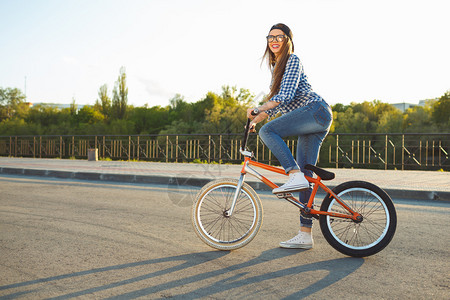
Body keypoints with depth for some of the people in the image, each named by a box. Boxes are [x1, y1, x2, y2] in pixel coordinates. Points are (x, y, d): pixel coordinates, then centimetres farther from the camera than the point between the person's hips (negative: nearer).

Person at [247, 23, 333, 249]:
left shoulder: (292, 60, -3)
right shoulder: (275, 66, 24)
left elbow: (286, 94, -18)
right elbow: (279, 102, 26)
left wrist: (258, 109, -25)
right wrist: (256, 119, 17)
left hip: (315, 111, -9)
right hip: (315, 121, 9)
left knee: (268, 131, -21)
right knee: (305, 176, 3)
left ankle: (295, 176, -22)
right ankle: (305, 235, 5)